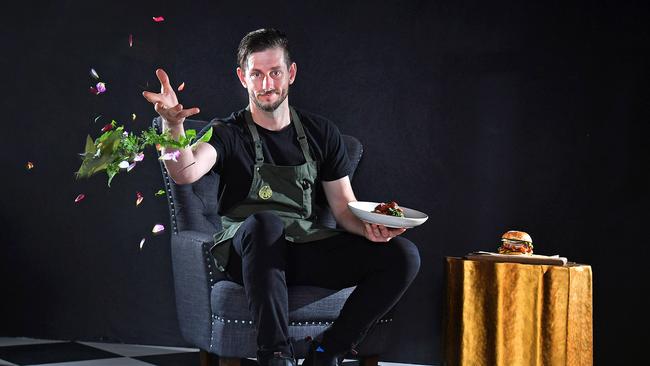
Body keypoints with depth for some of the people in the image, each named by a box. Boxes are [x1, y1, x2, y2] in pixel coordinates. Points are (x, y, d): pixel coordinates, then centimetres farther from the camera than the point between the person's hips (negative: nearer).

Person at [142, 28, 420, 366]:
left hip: (306, 248, 4)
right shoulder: (228, 133, 1)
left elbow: (343, 207, 13)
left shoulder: (321, 133, 13)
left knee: (403, 255, -16)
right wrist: (173, 125, -41)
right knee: (264, 223, -40)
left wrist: (368, 227, -10)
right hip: (249, 251, -4)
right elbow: (185, 173, -21)